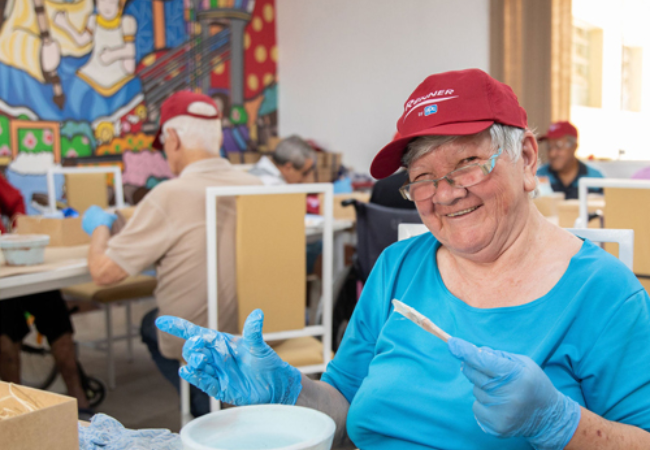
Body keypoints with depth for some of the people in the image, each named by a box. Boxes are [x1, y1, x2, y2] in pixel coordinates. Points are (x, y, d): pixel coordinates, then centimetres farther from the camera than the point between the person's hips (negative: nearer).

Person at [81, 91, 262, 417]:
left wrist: (99, 227, 4)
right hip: (259, 332, 5)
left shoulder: (170, 197, -22)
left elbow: (103, 272, -16)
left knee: (151, 324, 27)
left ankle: (206, 408, 21)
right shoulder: (256, 188, -7)